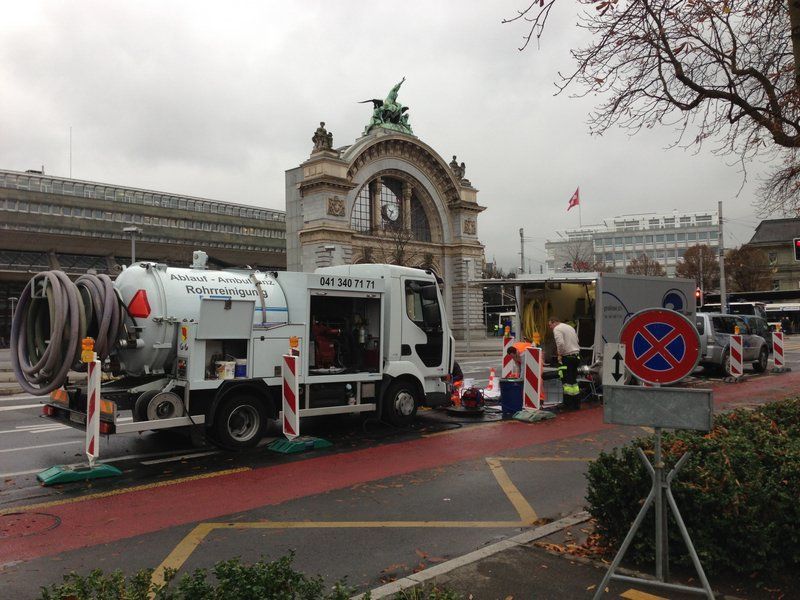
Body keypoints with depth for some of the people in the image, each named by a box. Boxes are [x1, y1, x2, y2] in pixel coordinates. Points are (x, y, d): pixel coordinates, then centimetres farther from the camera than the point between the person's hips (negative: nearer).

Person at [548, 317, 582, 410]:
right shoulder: (570, 327, 20)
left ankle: (568, 404, -3)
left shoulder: (557, 329, -8)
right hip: (576, 356, 9)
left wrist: (559, 354, -8)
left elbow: (560, 343, -21)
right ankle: (576, 404, 17)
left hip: (568, 357, -9)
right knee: (574, 380, 14)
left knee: (567, 381, -4)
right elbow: (577, 341, 21)